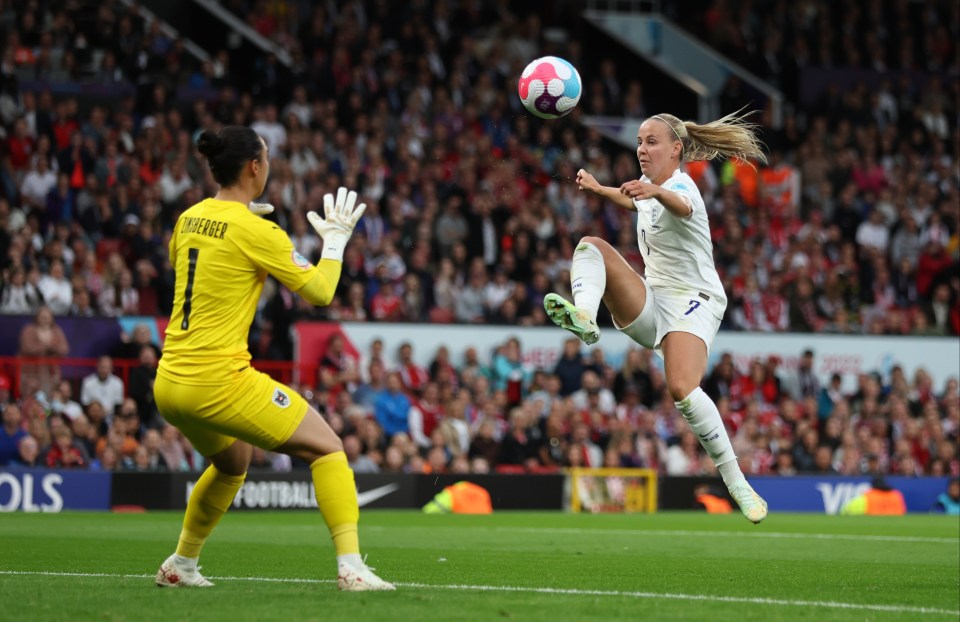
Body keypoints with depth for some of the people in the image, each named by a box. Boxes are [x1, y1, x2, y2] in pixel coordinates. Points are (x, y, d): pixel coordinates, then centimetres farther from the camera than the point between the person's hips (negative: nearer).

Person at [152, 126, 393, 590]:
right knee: (327, 447, 1)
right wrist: (336, 239, 9)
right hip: (219, 381, -8)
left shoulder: (189, 219, 8)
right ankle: (350, 567, -11)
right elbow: (319, 292, -6)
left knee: (233, 460, 33)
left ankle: (181, 565, 36)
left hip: (169, 382, 8)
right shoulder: (256, 232, -13)